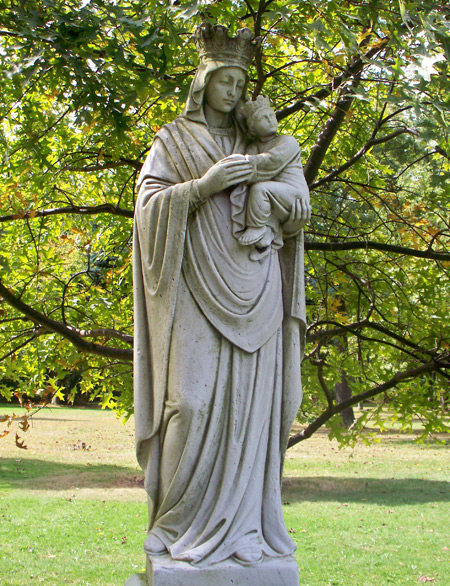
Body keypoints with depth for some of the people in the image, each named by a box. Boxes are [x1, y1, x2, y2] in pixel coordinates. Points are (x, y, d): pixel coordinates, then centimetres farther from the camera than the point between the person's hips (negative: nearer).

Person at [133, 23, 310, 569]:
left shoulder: (253, 144, 20)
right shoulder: (172, 141, 10)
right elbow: (150, 204, -2)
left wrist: (290, 226, -3)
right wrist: (204, 184, -15)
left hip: (253, 291, 4)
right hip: (198, 286, -3)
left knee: (248, 398, -2)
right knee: (193, 400, -11)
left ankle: (240, 521, 3)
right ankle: (181, 523, -1)